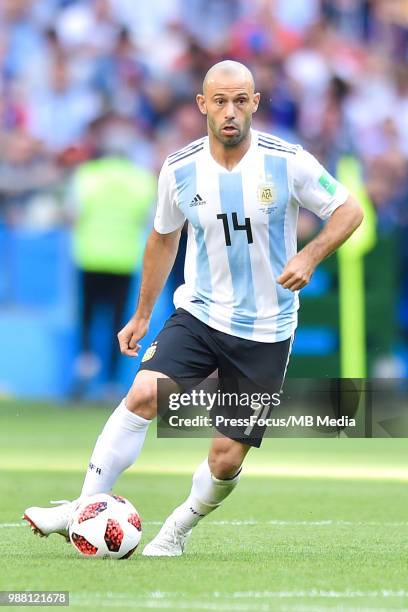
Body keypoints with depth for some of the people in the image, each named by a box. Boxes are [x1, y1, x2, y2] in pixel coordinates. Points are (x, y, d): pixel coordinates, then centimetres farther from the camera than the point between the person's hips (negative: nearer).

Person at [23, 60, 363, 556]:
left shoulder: (288, 162, -11)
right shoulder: (179, 170, -3)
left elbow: (348, 211, -2)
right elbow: (163, 238, 14)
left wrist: (309, 256, -20)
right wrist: (142, 316, 18)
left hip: (265, 331, -1)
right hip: (199, 312, 1)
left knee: (227, 457, -2)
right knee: (144, 393, -24)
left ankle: (177, 531, 24)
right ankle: (84, 510, -17)